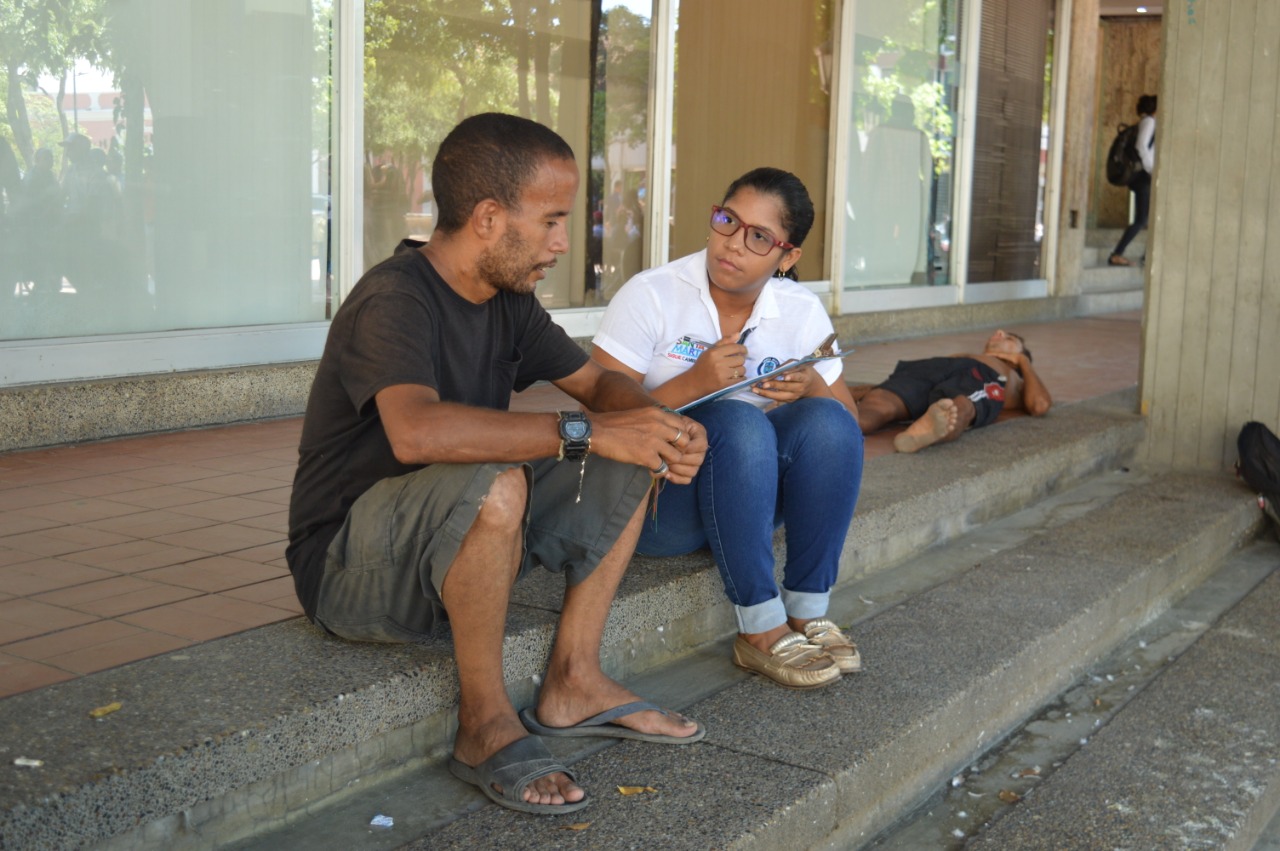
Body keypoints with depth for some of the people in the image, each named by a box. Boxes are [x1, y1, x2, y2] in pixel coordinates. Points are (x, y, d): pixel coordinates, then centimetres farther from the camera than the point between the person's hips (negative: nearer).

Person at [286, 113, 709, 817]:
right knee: (493, 483, -38)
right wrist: (585, 432, -38)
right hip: (347, 567, -8)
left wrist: (659, 426, -12)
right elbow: (416, 431, -42)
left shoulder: (508, 299, 4)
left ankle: (572, 684, 1)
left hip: (452, 539, 8)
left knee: (629, 463, -2)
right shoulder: (395, 299, -23)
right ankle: (485, 726, -19)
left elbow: (599, 382, 12)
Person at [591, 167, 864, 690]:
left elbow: (847, 421, 4)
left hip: (746, 499, 4)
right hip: (657, 499, -4)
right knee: (738, 422, -33)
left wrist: (812, 387, -18)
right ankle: (761, 632, -25)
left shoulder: (802, 312, 1)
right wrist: (692, 384, -30)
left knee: (828, 423, -23)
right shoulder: (651, 296, -11)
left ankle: (808, 613, -15)